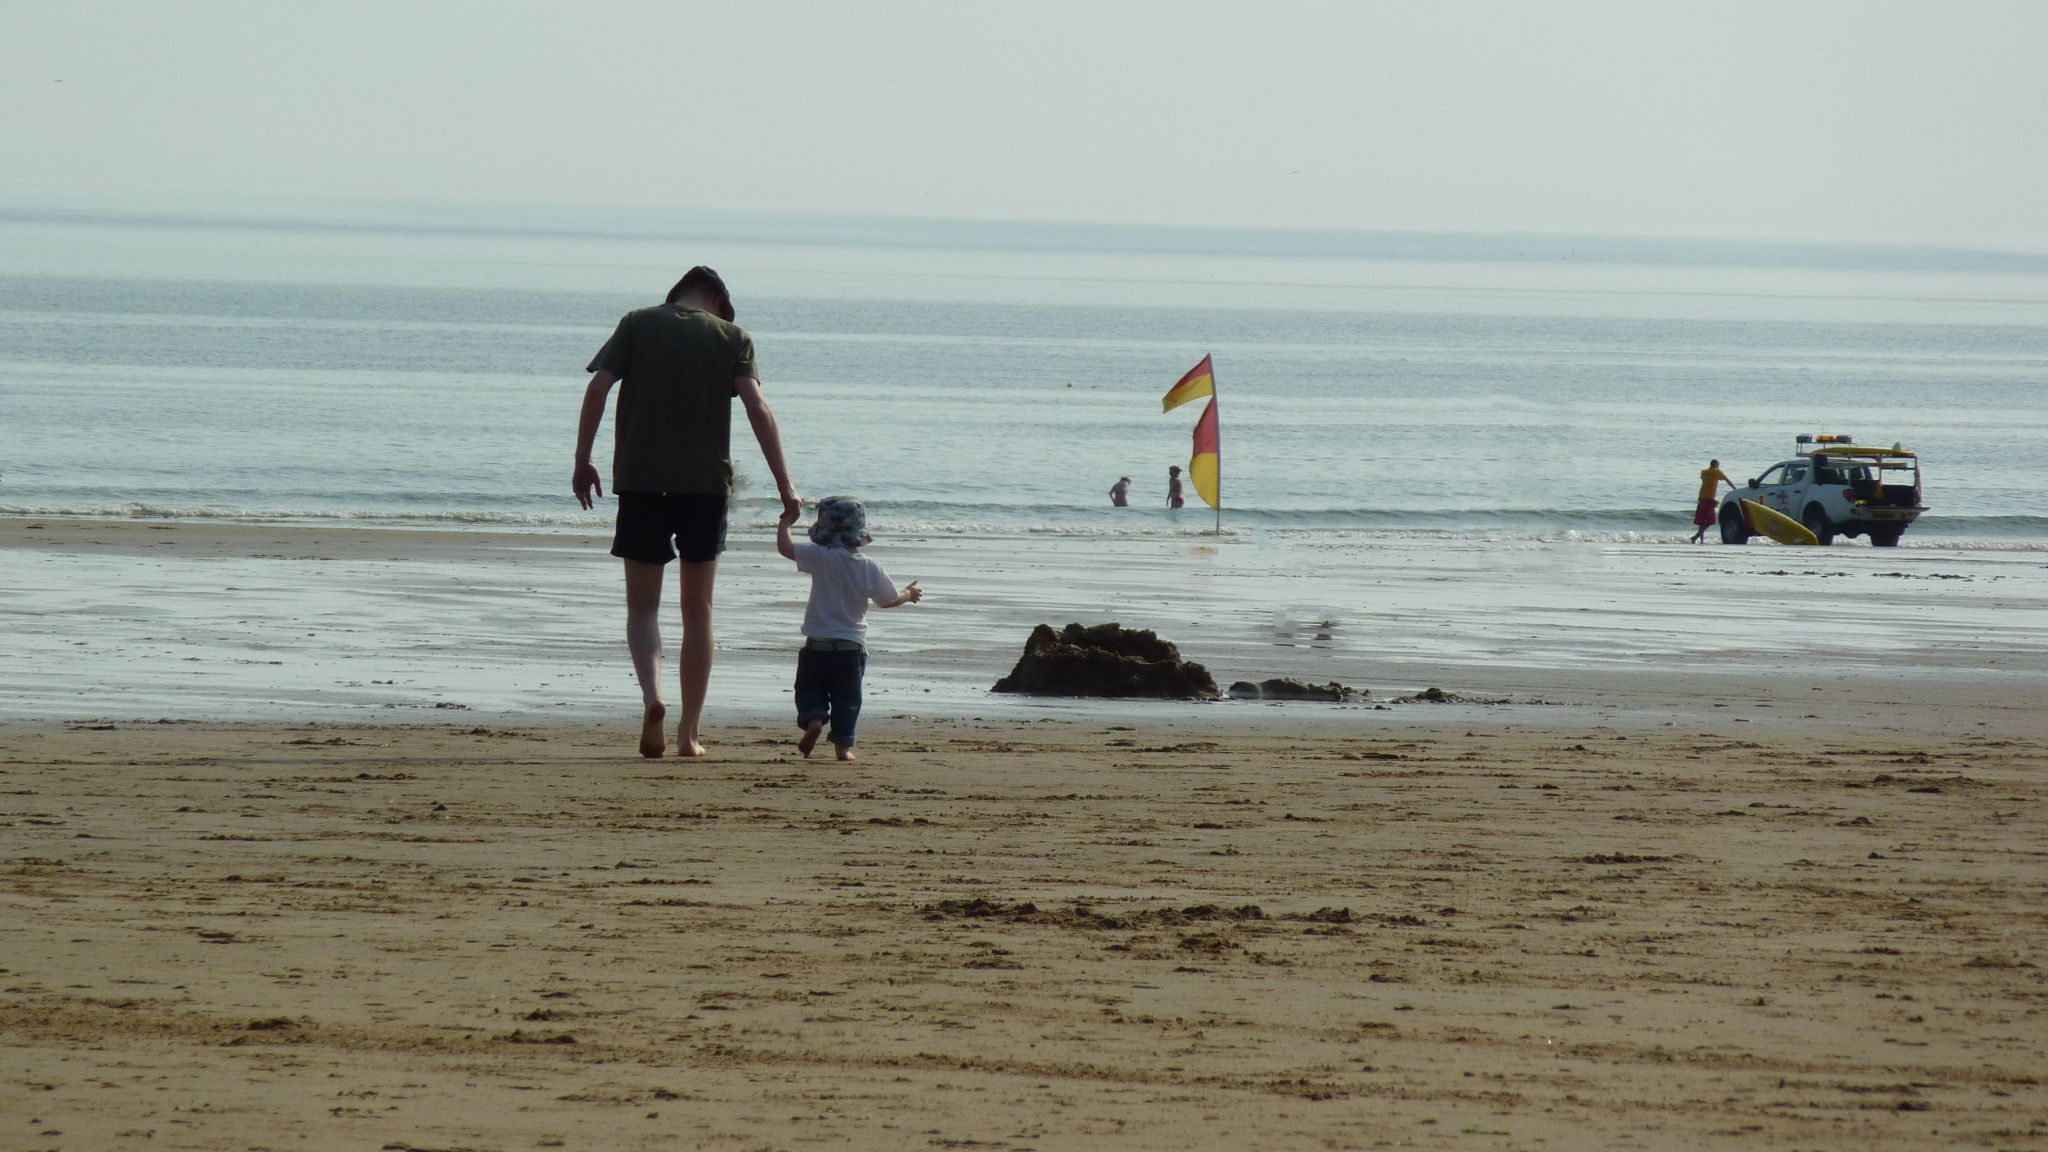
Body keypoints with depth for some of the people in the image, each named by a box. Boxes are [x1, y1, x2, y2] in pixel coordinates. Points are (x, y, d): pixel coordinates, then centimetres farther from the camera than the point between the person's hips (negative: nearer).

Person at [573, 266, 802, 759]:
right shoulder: (732, 338, 4)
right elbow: (757, 407, -8)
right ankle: (691, 731, 10)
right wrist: (784, 483, -8)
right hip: (706, 482, 0)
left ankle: (651, 695, -20)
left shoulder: (637, 324, 5)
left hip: (640, 479, 0)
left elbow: (597, 389, -4)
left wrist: (582, 462, 2)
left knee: (643, 604, 8)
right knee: (698, 609, 11)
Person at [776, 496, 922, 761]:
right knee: (846, 699, 11)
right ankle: (843, 745, 7)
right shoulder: (870, 569, -1)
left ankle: (813, 720, -15)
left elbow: (785, 548, -14)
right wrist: (909, 595, 32)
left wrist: (784, 524, 6)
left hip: (818, 644, -2)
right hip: (853, 647, 2)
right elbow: (890, 600, 10)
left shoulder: (821, 558, -11)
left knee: (809, 689, 11)